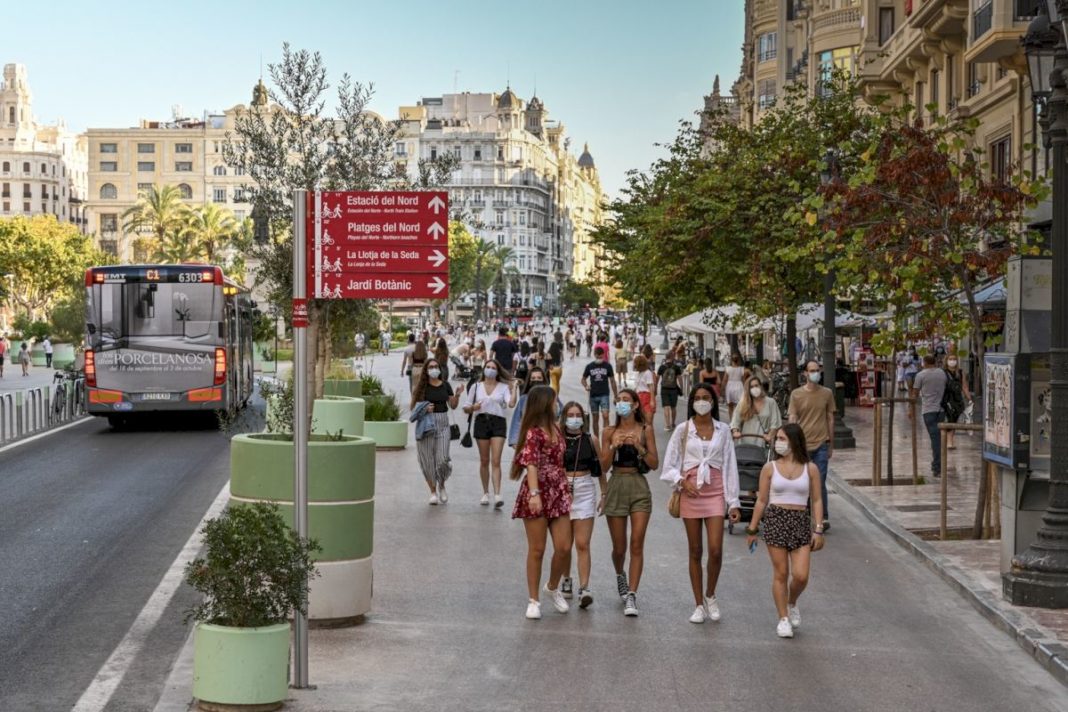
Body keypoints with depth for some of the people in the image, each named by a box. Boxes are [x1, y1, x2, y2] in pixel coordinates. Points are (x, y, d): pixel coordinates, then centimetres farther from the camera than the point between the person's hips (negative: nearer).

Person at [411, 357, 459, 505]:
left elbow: (452, 405, 12)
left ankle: (441, 486, 19)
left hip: (442, 423, 1)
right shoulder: (422, 387, 0)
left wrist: (457, 396, -6)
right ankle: (433, 491, 15)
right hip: (426, 423, -1)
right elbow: (413, 407, 1)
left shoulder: (445, 385, 7)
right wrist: (424, 409, -17)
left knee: (442, 459, -9)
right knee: (427, 459, 0)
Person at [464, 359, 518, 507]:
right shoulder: (476, 386, 9)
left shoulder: (504, 387, 5)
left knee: (496, 461, -11)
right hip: (481, 422, 2)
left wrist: (514, 387, -8)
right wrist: (473, 408, -10)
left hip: (498, 423, -2)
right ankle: (485, 493, 20)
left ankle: (497, 495, -17)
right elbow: (466, 408, 11)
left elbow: (511, 404, -12)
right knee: (484, 461, 8)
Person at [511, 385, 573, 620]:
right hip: (537, 495, -6)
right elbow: (531, 463, -21)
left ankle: (553, 587, 25)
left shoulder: (556, 430, 13)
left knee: (564, 547, 0)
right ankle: (534, 600, 11)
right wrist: (534, 493, -31)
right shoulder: (533, 432, -11)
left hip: (558, 493, 6)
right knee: (537, 550, 1)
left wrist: (566, 490, 14)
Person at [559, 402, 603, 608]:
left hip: (584, 492, 0)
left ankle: (584, 589, -13)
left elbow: (600, 469, 9)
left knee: (583, 545, -8)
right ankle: (566, 580, 33)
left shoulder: (590, 441, 3)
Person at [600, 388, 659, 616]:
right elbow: (604, 467, 1)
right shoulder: (610, 432, 5)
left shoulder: (645, 430, 3)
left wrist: (639, 447, -14)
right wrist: (613, 447, -14)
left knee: (637, 544, -12)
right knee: (619, 547, 7)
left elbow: (654, 464, 0)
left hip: (639, 488, -1)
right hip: (616, 487, 1)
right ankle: (620, 576, 40)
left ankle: (631, 597, -13)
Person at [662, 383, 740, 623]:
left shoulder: (723, 430, 6)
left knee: (715, 550, -10)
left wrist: (734, 502, 3)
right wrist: (681, 482, -14)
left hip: (715, 493, 0)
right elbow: (669, 466, 5)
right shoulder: (683, 430, 3)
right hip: (690, 492, 0)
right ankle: (699, 605, 13)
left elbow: (730, 466, 6)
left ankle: (710, 595, 14)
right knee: (695, 551, 4)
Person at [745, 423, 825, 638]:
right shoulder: (770, 468, 2)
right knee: (780, 573, 1)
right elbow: (762, 500, 6)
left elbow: (816, 501, 5)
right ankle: (783, 618, 13)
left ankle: (792, 604, 24)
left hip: (801, 522, 0)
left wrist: (818, 530, -1)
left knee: (801, 576, -7)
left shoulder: (810, 469, 2)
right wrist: (752, 528, 6)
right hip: (775, 520, 0)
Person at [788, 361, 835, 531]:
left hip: (821, 444, 0)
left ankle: (824, 518, 6)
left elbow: (830, 419, 11)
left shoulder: (827, 393, 4)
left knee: (820, 483, -2)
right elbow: (792, 419, -1)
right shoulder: (796, 394, 1)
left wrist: (831, 445, 12)